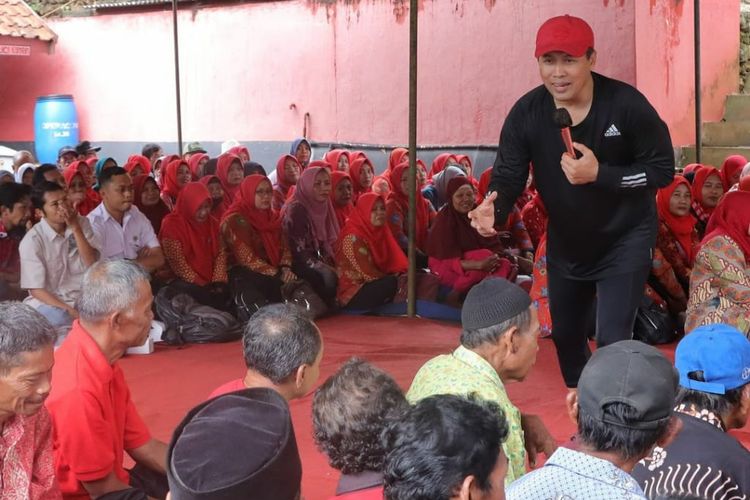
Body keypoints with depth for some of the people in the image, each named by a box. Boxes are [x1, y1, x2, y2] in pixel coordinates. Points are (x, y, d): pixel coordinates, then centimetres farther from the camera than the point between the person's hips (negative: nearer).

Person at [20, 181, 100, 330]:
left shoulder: (82, 223, 3)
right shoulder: (32, 241, -10)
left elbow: (94, 266, -7)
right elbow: (36, 290, -11)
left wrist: (76, 228, -15)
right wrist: (72, 312, -23)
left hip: (84, 298, 5)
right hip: (49, 302, -4)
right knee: (61, 320, -37)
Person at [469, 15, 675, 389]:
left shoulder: (626, 105, -25)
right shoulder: (526, 114, -17)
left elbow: (662, 170, -20)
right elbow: (508, 175, -17)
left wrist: (599, 174, -34)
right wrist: (494, 210, -40)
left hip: (624, 240, -4)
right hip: (565, 243, 5)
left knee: (612, 340, -12)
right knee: (565, 334, 21)